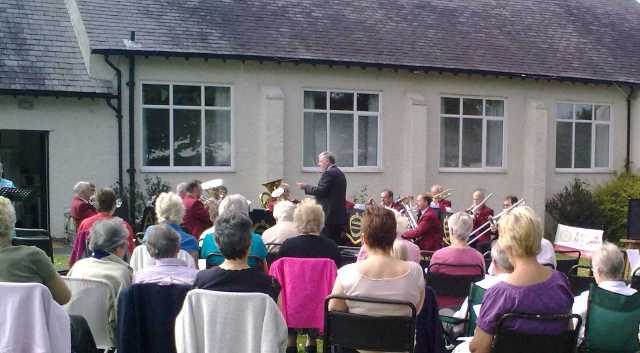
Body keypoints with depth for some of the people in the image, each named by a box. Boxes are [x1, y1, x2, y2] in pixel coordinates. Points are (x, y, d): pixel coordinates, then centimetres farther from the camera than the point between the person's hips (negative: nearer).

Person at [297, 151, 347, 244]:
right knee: (337, 241, 10)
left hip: (329, 216, -10)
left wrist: (305, 187, -8)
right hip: (340, 215, 10)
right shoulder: (340, 173, 17)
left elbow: (320, 191, -19)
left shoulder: (328, 173, -13)